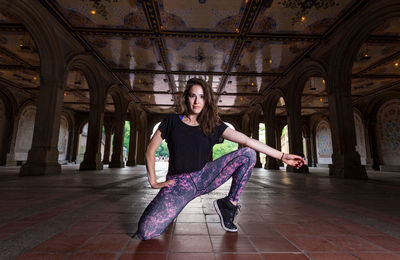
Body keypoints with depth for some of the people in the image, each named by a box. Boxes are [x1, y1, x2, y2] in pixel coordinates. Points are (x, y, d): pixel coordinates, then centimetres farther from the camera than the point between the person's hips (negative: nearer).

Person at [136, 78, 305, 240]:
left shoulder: (213, 126, 0)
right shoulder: (172, 121, -3)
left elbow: (248, 141, -6)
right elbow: (150, 150, 1)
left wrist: (282, 156, -10)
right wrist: (153, 182, -6)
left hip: (203, 177, 3)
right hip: (178, 182, -2)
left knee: (247, 155, -12)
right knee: (145, 231, -24)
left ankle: (229, 204, 1)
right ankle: (170, 208, 10)